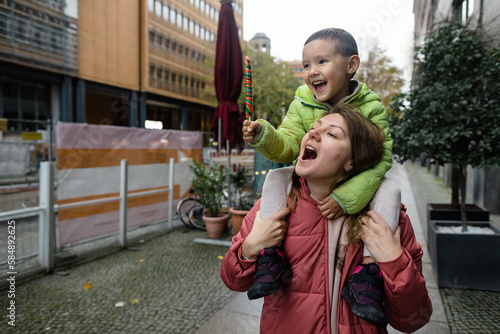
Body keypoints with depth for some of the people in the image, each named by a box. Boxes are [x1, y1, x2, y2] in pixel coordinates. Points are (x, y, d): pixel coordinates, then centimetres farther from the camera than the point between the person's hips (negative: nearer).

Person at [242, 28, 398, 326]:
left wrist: (346, 197, -31)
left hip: (358, 187, -1)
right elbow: (288, 147, -14)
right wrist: (264, 136, -38)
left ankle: (369, 268, -22)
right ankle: (271, 251, -20)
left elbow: (381, 159, -19)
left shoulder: (371, 107, -14)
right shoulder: (302, 105, -7)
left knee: (390, 190, -26)